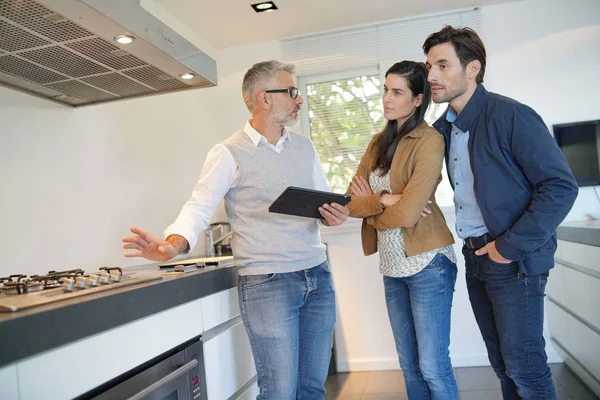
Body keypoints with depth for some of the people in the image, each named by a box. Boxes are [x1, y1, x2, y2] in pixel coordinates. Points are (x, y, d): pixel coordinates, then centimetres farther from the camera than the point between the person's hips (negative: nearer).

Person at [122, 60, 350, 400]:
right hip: (266, 282, -5)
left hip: (318, 275, 6)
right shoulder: (229, 154, -5)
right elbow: (200, 207, -12)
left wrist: (335, 214, -5)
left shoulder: (305, 147, 13)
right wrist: (174, 243, -31)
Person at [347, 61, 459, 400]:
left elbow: (407, 214, -21)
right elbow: (351, 202, 1)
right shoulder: (379, 142, 9)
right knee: (410, 365, 17)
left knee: (433, 368, 3)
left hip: (427, 264, -7)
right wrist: (383, 200, -16)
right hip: (392, 266, 7)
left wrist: (369, 207, -4)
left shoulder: (430, 141, -12)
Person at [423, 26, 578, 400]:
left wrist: (511, 246, -17)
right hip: (475, 257, 7)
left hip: (515, 260, -6)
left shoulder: (511, 116, -15)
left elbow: (561, 186, -16)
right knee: (502, 362, 17)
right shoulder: (443, 127, 6)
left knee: (524, 366, 3)